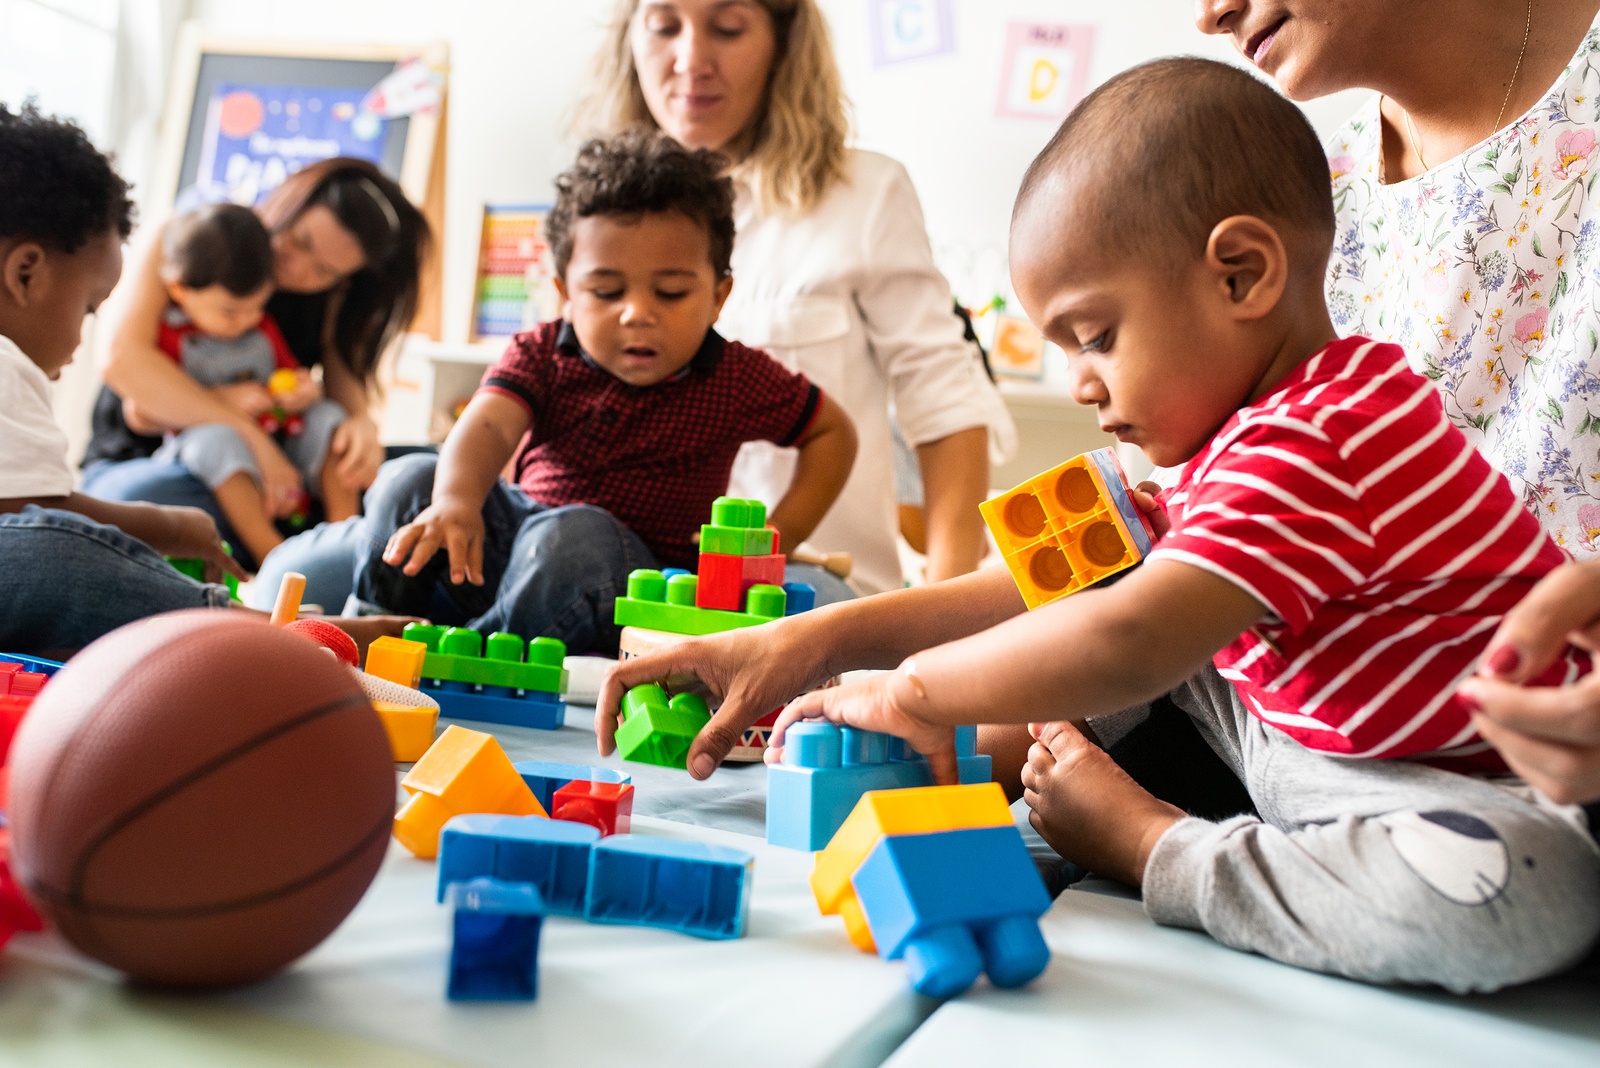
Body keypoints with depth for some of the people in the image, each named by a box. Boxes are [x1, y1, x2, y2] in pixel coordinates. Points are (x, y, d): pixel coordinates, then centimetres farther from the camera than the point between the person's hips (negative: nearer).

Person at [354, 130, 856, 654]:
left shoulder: (735, 379, -7)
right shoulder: (541, 354, -4)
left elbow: (834, 431, 4)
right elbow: (487, 425, -23)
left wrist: (777, 536, -7)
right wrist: (455, 501, -47)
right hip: (518, 533, 4)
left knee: (573, 536, -38)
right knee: (410, 481, -13)